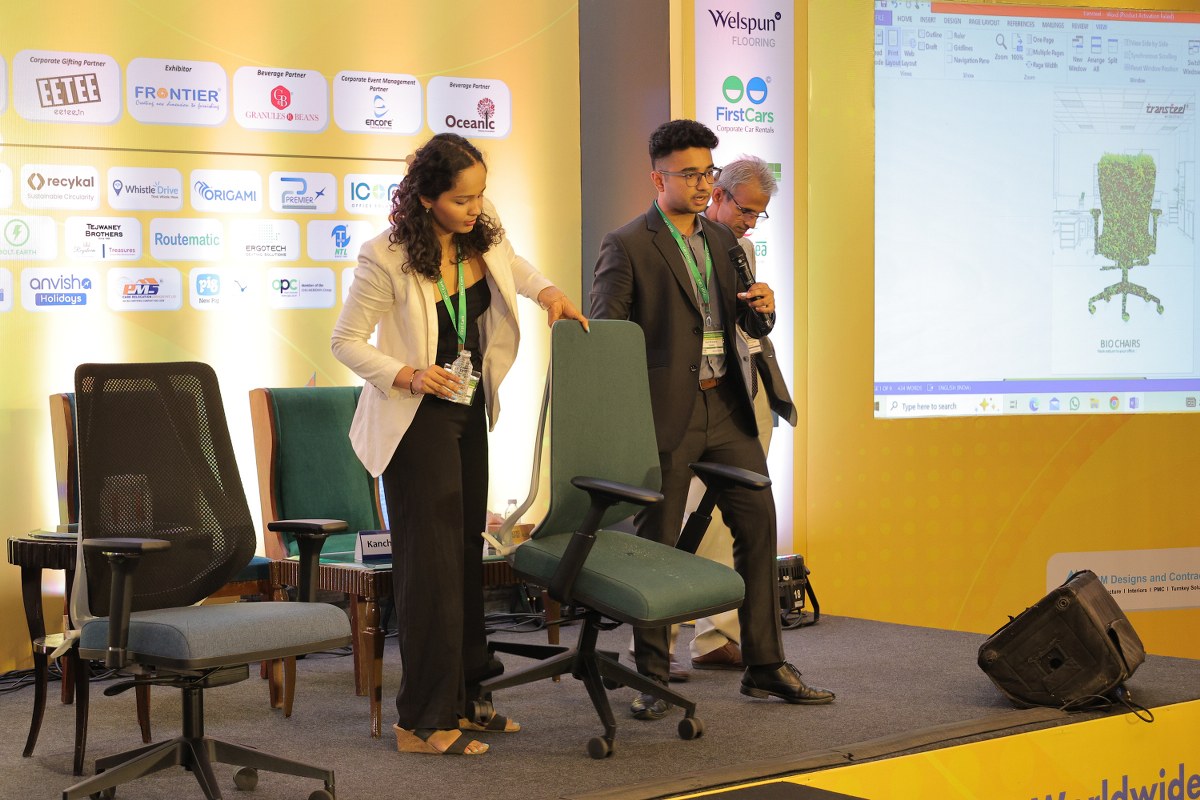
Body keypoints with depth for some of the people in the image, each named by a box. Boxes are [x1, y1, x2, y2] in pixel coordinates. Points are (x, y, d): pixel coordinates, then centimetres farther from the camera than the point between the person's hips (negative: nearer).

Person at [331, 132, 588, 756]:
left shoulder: (483, 231, -3)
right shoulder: (387, 258, -20)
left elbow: (511, 265, 21)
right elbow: (345, 340, -12)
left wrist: (544, 289, 2)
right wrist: (407, 374, -24)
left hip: (468, 411, 7)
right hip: (416, 418, -7)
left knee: (467, 550, 12)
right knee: (431, 561, -9)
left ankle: (464, 697, 23)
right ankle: (424, 721, -2)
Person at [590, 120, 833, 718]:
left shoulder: (724, 242, 13)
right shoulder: (626, 247, -6)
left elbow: (751, 327, 18)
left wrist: (763, 308, -6)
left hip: (727, 406, 6)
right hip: (666, 414, -6)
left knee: (759, 527, 5)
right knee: (656, 543, 3)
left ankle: (765, 668, 15)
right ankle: (652, 677, 14)